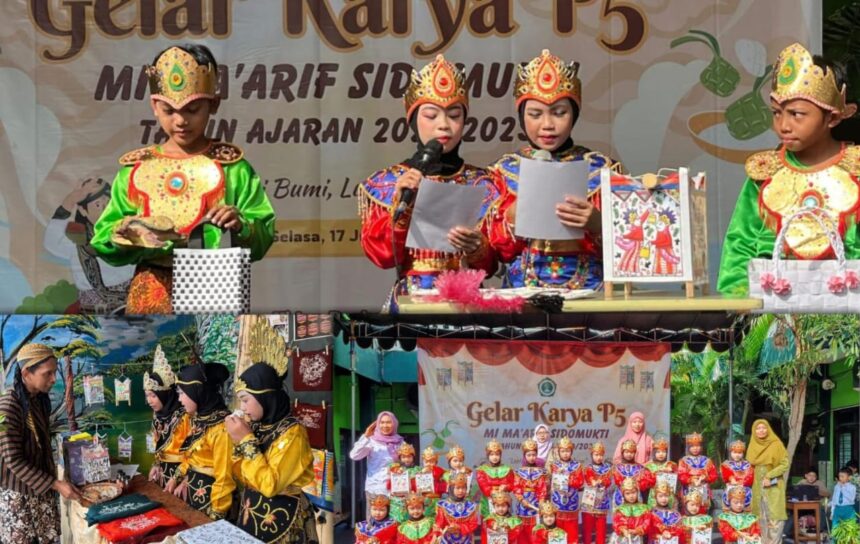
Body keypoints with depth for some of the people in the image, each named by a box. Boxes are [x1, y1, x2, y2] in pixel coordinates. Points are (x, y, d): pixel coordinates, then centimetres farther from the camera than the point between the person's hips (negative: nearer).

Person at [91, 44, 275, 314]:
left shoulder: (230, 165, 3)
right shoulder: (135, 168, 9)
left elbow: (263, 235, 0)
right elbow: (102, 239, 9)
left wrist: (240, 226, -20)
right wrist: (124, 234, -11)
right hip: (152, 293, 2)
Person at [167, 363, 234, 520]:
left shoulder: (221, 426, -22)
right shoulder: (199, 419, 5)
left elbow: (224, 477, -20)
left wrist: (216, 515, -17)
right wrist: (178, 479, 12)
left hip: (208, 496, -9)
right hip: (192, 491, 9)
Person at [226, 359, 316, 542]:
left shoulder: (292, 433, -18)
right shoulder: (257, 427, 4)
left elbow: (269, 485, -26)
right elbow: (244, 478, 8)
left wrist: (247, 440, -22)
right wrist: (237, 441, -5)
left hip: (280, 520, -7)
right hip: (252, 514, 7)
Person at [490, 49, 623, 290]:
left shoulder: (601, 168, 5)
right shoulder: (504, 170, 9)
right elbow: (493, 251, 7)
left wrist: (595, 223, -18)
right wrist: (515, 214, -11)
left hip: (587, 288, 0)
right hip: (521, 288, 0)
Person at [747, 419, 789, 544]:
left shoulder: (776, 444, -2)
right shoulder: (753, 446, 11)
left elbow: (785, 464, -7)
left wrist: (769, 476, -16)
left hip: (773, 486, -4)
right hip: (757, 487, 4)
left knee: (774, 517, -10)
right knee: (761, 517, 3)